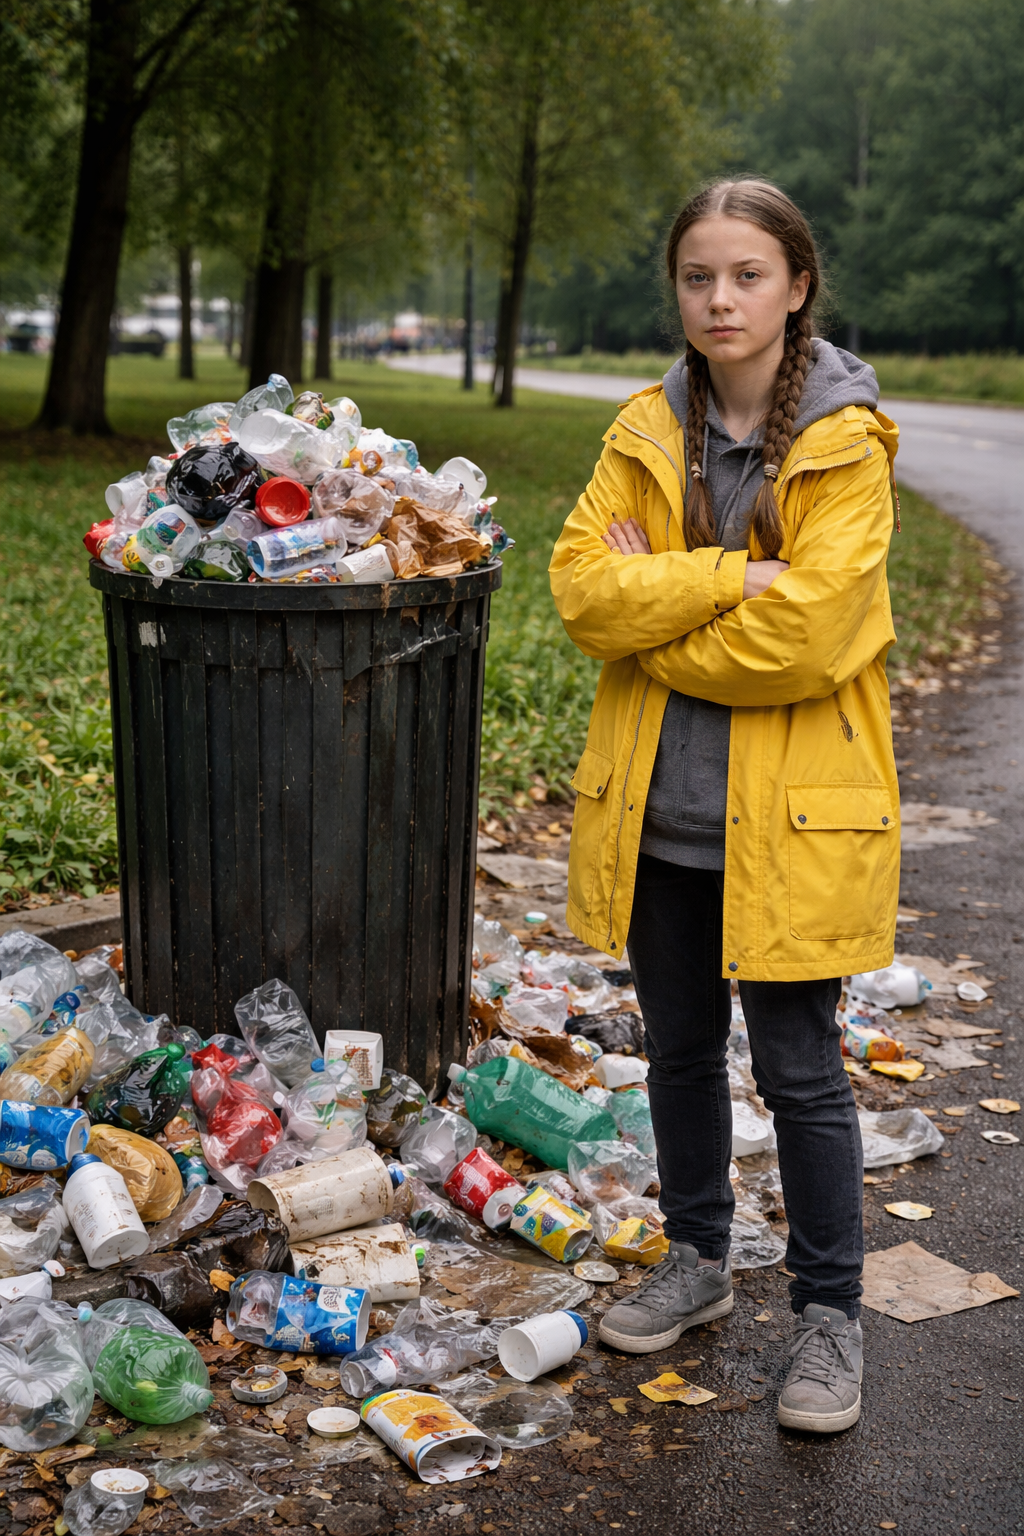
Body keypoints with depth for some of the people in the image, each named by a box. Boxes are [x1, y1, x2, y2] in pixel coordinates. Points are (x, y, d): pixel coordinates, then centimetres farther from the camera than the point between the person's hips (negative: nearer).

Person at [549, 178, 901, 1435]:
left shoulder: (847, 444, -9)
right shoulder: (646, 431, 5)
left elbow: (805, 634, -20)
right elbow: (582, 586, -8)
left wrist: (654, 606, -11)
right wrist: (733, 578, -18)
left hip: (787, 812, -4)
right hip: (658, 807, 5)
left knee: (799, 1070, 4)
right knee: (680, 1047, 18)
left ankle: (828, 1313, 23)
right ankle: (697, 1260, 38)